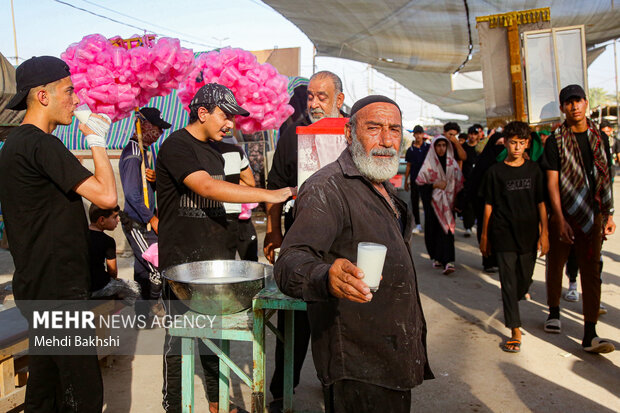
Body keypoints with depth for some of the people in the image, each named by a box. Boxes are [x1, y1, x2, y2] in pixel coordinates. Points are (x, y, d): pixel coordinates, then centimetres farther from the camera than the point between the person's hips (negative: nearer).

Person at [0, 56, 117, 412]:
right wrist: (96, 139, -12)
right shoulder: (41, 144, -16)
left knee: (45, 381, 18)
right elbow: (107, 196, -23)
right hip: (58, 289, -10)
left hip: (38, 286, 10)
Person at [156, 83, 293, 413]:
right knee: (179, 336, 2)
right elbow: (206, 187, -27)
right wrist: (268, 195, -28)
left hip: (216, 258, 8)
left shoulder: (214, 150, 16)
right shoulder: (176, 146, -11)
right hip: (182, 260, -7)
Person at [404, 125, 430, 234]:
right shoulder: (410, 150, 6)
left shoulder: (429, 147, 3)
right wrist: (406, 181, 8)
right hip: (414, 180, 1)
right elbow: (408, 166, 9)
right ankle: (418, 225, 13)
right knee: (414, 202, 4)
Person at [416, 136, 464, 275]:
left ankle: (447, 261, -16)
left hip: (448, 202, 0)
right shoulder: (429, 163, 2)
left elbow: (459, 183, 10)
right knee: (434, 230, 2)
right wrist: (435, 185, -13)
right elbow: (420, 183, -1)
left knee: (447, 230, -10)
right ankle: (437, 258, 20)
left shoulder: (452, 163, 8)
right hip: (434, 202, 0)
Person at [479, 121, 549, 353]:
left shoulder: (534, 169, 4)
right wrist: (484, 235, 3)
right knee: (508, 281, -2)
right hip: (504, 235, -2)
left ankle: (512, 303, 45)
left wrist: (544, 232, 1)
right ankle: (515, 331, 3)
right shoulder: (496, 172, -2)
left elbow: (541, 203, 6)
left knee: (525, 278, 12)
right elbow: (489, 205, 2)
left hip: (528, 234, 3)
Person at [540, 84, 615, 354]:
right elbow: (552, 182, -8)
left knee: (591, 271, -1)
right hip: (563, 214, -2)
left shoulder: (599, 138, 9)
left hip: (592, 215, 3)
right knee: (556, 264, 10)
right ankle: (554, 312, 34)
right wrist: (560, 220, -15)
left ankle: (590, 334, 1)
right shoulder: (555, 141, -4)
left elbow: (605, 179, 13)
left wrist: (609, 215, 8)